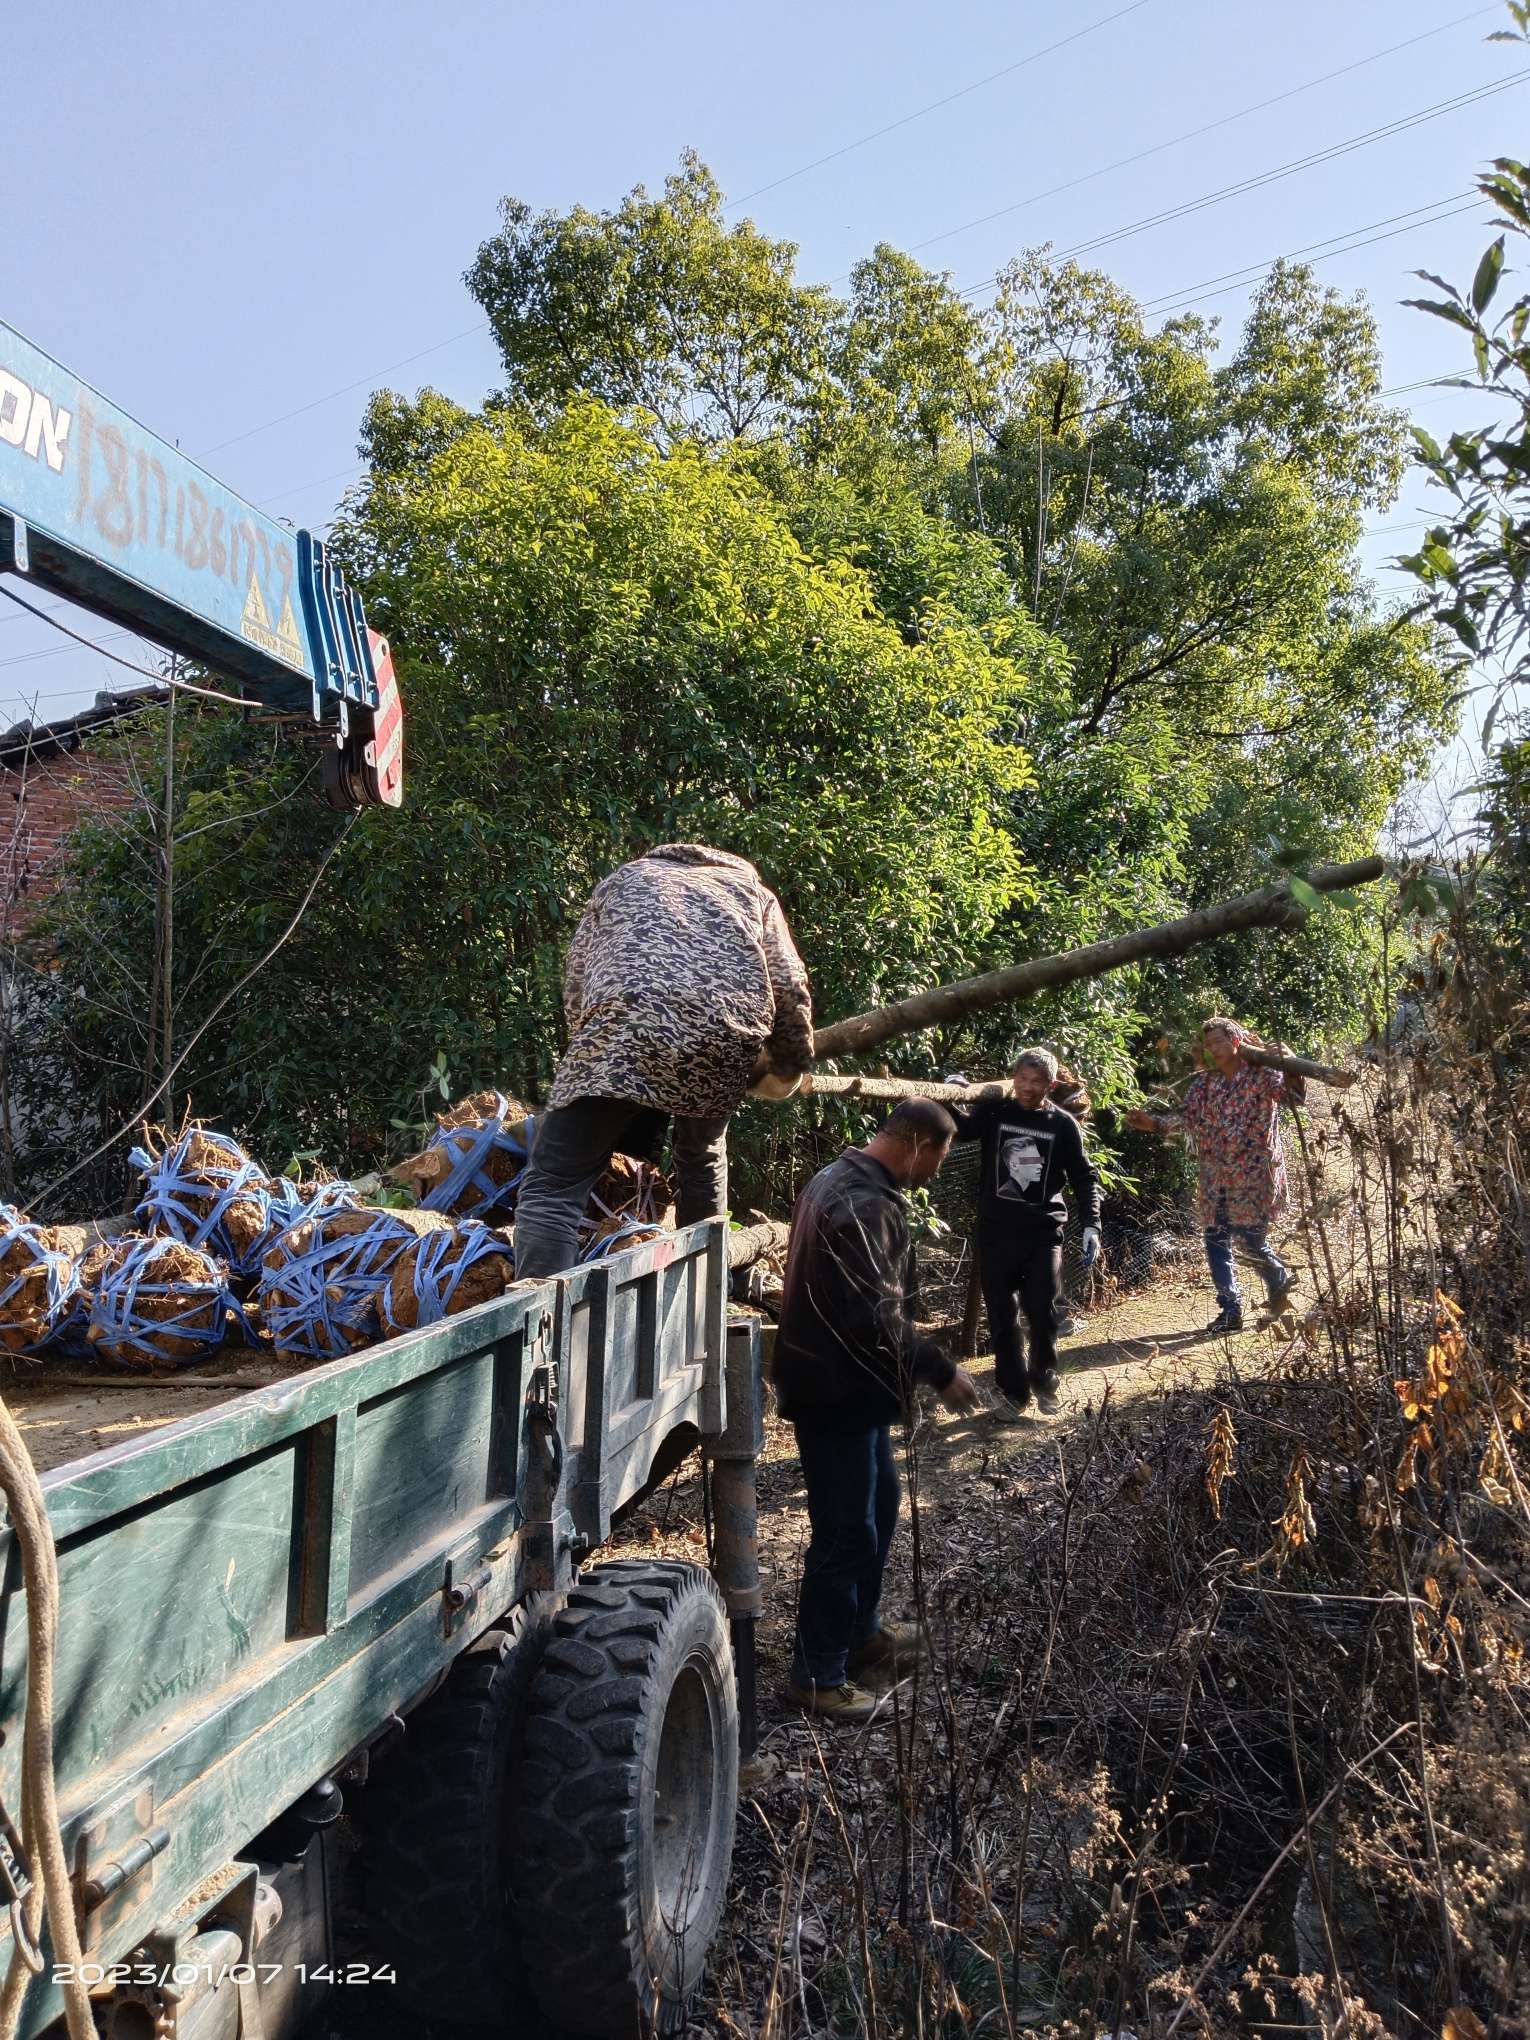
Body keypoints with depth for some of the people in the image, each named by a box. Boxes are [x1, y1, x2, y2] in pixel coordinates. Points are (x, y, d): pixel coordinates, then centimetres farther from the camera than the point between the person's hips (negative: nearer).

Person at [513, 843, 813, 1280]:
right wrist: (789, 1067, 34)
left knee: (552, 1187, 0)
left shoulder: (624, 879, 34)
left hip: (628, 1024, -2)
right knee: (702, 1155, 30)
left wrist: (595, 1059, 38)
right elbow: (789, 988, 21)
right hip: (729, 1032, 3)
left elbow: (575, 989, 26)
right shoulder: (750, 887, 35)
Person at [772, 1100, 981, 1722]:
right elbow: (878, 1320, -27)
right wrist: (943, 1371, -15)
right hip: (839, 1391, -11)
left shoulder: (843, 1177, 9)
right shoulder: (866, 1206, -25)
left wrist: (923, 1364, 20)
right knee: (846, 1530, 1)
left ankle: (859, 1633, 37)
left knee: (878, 1505, 22)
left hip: (846, 1380, 11)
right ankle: (817, 1674, 16)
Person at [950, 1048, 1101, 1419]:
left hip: (1042, 1233, -1)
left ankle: (1044, 1382, 25)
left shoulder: (1062, 1124, 0)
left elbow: (1084, 1177, 4)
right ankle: (1014, 1391, 19)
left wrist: (1090, 1225, -7)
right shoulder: (994, 1112, 1)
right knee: (1002, 1317, 6)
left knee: (1041, 1312, 0)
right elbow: (957, 1129, -12)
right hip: (996, 1231, 1)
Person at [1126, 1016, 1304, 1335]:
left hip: (1254, 1172, -5)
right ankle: (1230, 1310, 11)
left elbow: (1293, 1096, -19)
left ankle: (1280, 1281, 28)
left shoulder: (1262, 1074, -4)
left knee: (1251, 1238, -4)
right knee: (1216, 1240, 3)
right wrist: (1152, 1123, -10)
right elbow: (1186, 1116, 5)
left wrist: (1291, 1071, -41)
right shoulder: (1204, 1083, 10)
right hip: (1216, 1177, 5)